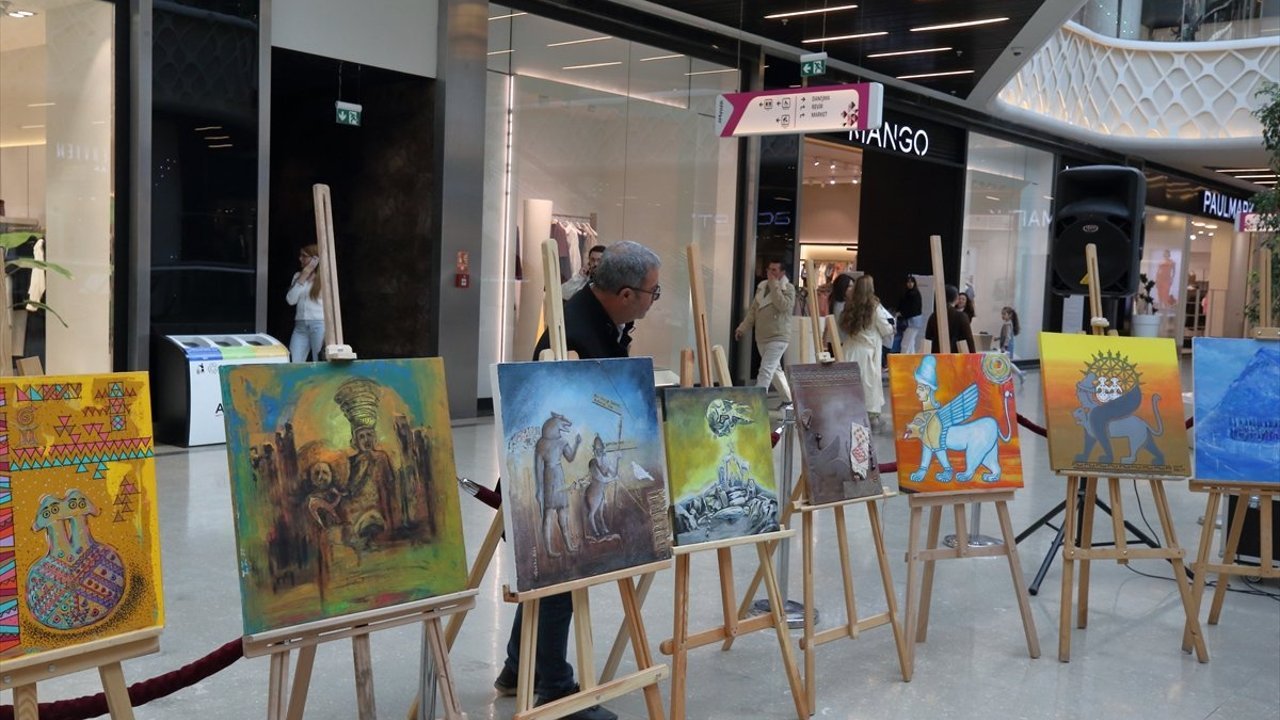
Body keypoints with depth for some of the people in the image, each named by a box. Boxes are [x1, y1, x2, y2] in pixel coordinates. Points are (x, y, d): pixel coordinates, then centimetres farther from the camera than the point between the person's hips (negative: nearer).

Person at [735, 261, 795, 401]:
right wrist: (743, 328, 9)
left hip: (778, 338, -7)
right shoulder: (762, 286, 11)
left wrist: (774, 284, -21)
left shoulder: (788, 288, -7)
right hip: (762, 337, 7)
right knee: (775, 370, 17)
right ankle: (790, 399, 30)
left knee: (766, 370, -16)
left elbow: (783, 305, -25)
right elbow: (753, 310, 15)